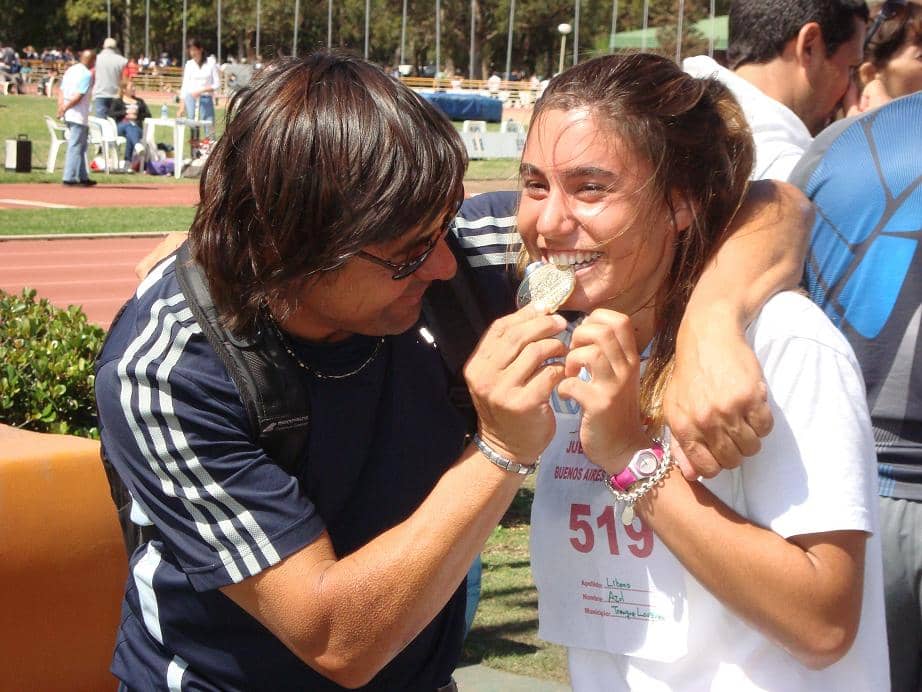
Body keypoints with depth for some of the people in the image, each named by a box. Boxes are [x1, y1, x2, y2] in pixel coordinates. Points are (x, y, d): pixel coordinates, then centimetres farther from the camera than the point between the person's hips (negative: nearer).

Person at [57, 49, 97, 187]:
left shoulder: (70, 70, 13)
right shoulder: (87, 74, -12)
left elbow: (61, 91, 9)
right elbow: (78, 96, -19)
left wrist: (61, 107, 0)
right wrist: (64, 108, -13)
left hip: (68, 114, 8)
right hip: (79, 115, -8)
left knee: (79, 146, 16)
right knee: (75, 146, -5)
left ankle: (82, 177, 20)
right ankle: (69, 177, -6)